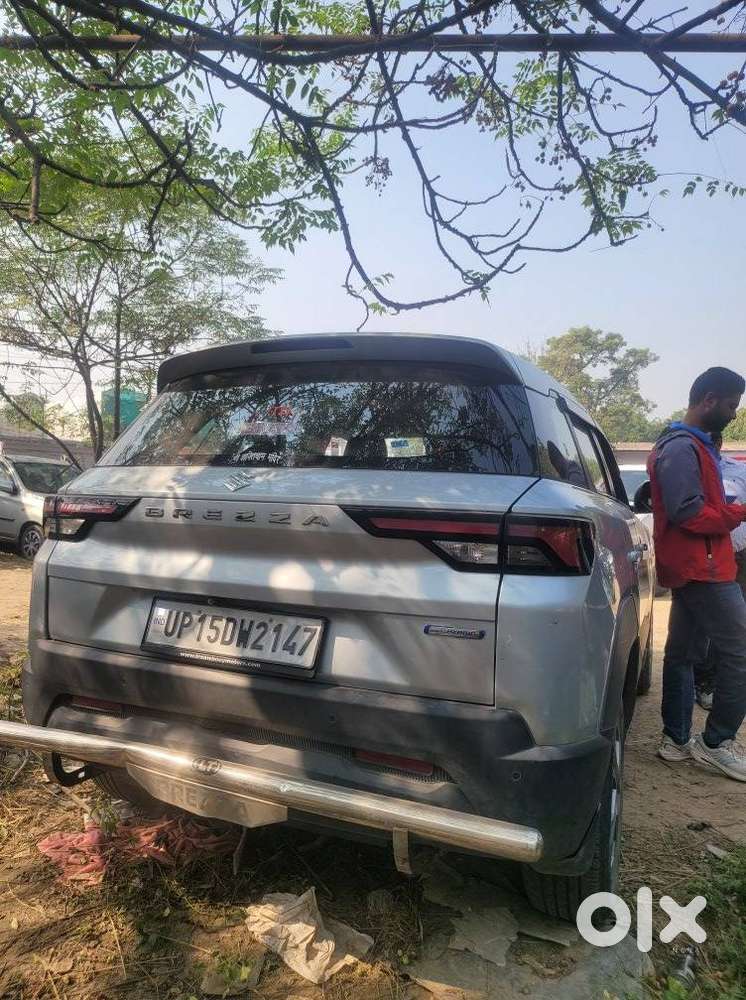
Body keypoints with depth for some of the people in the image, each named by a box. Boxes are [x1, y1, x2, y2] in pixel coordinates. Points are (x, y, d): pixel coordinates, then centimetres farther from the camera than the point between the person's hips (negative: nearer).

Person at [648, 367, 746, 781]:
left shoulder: (691, 444, 18)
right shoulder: (683, 447, -16)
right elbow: (689, 514, -22)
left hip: (689, 568, 11)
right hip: (703, 569, -11)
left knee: (680, 652, 12)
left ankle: (677, 739, 21)